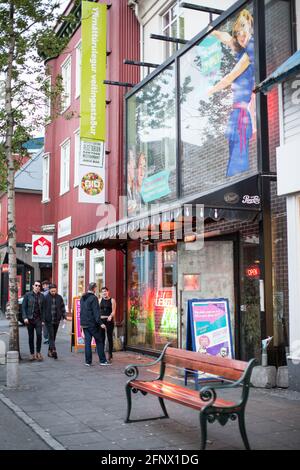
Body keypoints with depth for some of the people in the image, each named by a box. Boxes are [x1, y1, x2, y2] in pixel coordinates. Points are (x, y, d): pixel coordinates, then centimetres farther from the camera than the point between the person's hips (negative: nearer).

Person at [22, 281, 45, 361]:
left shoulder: (42, 296, 7)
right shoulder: (28, 295, 1)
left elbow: (43, 308, 7)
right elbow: (23, 307, 1)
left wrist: (42, 320, 2)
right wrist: (25, 317, -10)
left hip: (38, 319, 1)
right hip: (29, 319, 0)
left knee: (39, 334, -15)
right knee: (31, 337, 5)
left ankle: (38, 352, -2)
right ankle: (32, 354, 15)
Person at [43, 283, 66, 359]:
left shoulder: (59, 298, 6)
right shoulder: (46, 298, -5)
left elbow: (63, 308, 13)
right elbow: (43, 308, -2)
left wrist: (64, 316, 7)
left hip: (56, 320, 4)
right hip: (48, 321, -4)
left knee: (53, 336, 10)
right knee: (51, 336, -11)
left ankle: (50, 351, 21)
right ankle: (53, 351, -16)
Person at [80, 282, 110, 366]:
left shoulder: (82, 298, 12)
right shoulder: (93, 298, -13)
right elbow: (96, 312, -18)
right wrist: (100, 323, -17)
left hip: (84, 324, 7)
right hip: (93, 324, -7)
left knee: (87, 342, 7)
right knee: (99, 341, 2)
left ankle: (88, 361, 6)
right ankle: (102, 361, 4)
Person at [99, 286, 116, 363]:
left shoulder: (112, 300, 3)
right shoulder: (100, 300, 12)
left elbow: (113, 311, -3)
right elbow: (98, 310, 10)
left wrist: (110, 316, -22)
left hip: (109, 320, -2)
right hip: (101, 320, 2)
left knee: (110, 337, 1)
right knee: (102, 338, 0)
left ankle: (110, 355, 8)